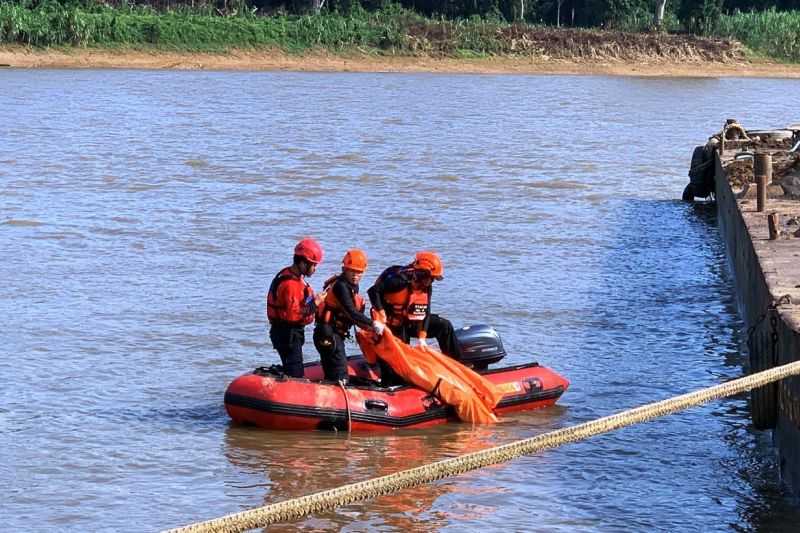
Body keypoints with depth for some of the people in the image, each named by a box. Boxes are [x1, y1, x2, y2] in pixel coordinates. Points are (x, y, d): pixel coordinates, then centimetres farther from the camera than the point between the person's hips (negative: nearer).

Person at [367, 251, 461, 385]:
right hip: (392, 324, -6)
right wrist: (381, 315, -27)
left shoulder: (426, 287, -5)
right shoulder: (399, 279, -27)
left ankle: (456, 364, 6)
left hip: (411, 321, 7)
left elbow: (425, 313, -4)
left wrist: (422, 338, -12)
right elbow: (373, 291, -24)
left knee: (444, 326, 0)